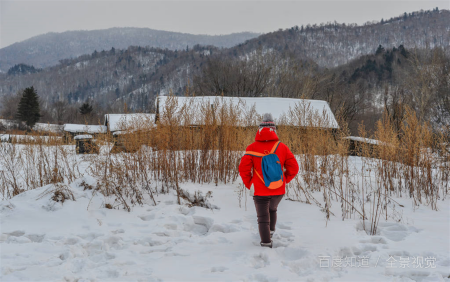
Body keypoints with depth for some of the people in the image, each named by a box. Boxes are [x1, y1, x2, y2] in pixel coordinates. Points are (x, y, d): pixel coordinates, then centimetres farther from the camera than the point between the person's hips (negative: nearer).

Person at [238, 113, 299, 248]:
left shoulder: (252, 148, -11)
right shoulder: (282, 147, -5)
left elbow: (243, 169, -11)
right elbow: (294, 168, -2)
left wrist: (248, 183, 7)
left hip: (261, 191, -3)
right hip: (279, 190, 3)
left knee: (263, 218, 9)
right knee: (272, 210, 30)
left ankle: (266, 243, 2)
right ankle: (271, 231, 40)